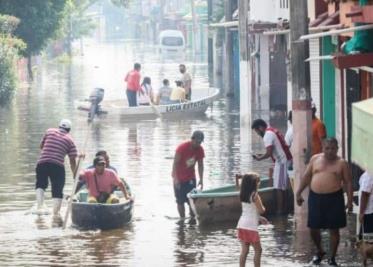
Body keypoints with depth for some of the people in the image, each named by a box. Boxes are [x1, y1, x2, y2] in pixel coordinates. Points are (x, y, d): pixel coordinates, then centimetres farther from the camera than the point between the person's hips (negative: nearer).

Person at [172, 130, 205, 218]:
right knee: (180, 201, -2)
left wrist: (201, 179, -6)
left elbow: (200, 165, 2)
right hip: (179, 178, -3)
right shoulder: (182, 148, -20)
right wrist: (175, 178, -27)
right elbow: (175, 163, -19)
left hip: (190, 178, 3)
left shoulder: (200, 150, -7)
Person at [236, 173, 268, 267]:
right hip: (251, 225, -7)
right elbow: (261, 210, -13)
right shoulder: (255, 195, -13)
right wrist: (263, 207, 10)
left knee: (244, 250, 9)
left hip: (242, 224, 7)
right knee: (258, 250, 5)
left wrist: (260, 218, 22)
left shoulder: (243, 195, 9)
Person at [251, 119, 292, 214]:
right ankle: (284, 208, 19)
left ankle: (280, 210, -2)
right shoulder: (273, 131, 16)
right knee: (284, 186, 14)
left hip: (281, 162, -10)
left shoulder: (267, 135, -15)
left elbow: (269, 153, -21)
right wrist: (262, 155, 18)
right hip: (286, 160, 10)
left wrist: (259, 158, -5)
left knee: (279, 187, -4)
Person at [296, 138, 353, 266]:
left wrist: (349, 200, -8)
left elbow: (348, 182, -1)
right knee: (313, 228, 8)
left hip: (334, 198, -3)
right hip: (315, 198, 3)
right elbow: (306, 177, 12)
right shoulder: (315, 159, 6)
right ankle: (320, 251, 33)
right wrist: (298, 193, 9)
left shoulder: (341, 163, -1)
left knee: (334, 229, 2)